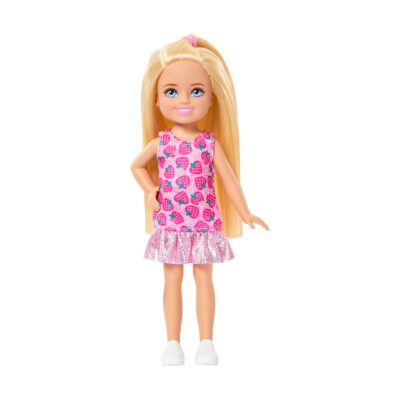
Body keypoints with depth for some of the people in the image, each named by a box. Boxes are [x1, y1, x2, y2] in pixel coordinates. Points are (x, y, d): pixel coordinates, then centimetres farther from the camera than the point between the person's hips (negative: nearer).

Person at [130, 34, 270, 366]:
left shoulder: (211, 143, -4)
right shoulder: (159, 142, -2)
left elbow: (229, 179, 0)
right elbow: (137, 166, 16)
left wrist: (245, 214, -1)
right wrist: (150, 191, 1)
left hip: (205, 223, 0)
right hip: (170, 223, 1)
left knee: (204, 279, 7)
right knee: (173, 280, 6)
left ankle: (206, 342, 15)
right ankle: (173, 343, 13)